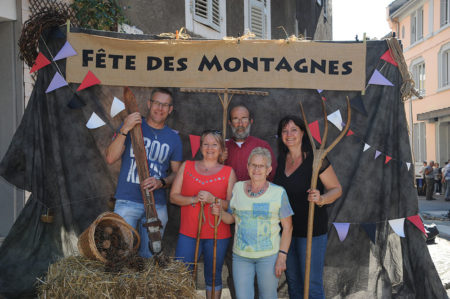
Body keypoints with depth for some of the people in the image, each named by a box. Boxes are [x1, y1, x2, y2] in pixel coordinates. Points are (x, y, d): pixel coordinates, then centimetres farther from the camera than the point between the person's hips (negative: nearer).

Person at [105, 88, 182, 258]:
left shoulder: (173, 138, 9)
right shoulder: (131, 126, 3)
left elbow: (176, 172, 13)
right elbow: (110, 158, -7)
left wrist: (161, 182, -8)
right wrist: (124, 130, -18)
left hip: (157, 205, 2)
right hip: (127, 201, -2)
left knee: (149, 256, 10)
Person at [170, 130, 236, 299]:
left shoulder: (228, 172, 4)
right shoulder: (187, 166, 8)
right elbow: (173, 196, 5)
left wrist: (213, 200, -17)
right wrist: (194, 199, -12)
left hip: (217, 235, -1)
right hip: (188, 233, 1)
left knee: (213, 277, 11)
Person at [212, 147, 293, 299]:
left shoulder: (278, 192, -8)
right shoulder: (237, 188, 2)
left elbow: (287, 227, -5)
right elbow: (231, 218, 11)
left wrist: (282, 256, -10)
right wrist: (220, 212, -10)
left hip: (269, 255, -2)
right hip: (241, 255, 2)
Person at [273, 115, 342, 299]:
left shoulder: (315, 159, -13)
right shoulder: (281, 159, 6)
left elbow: (337, 189, -9)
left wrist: (321, 199, -26)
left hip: (312, 230, -6)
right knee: (292, 281, 17)